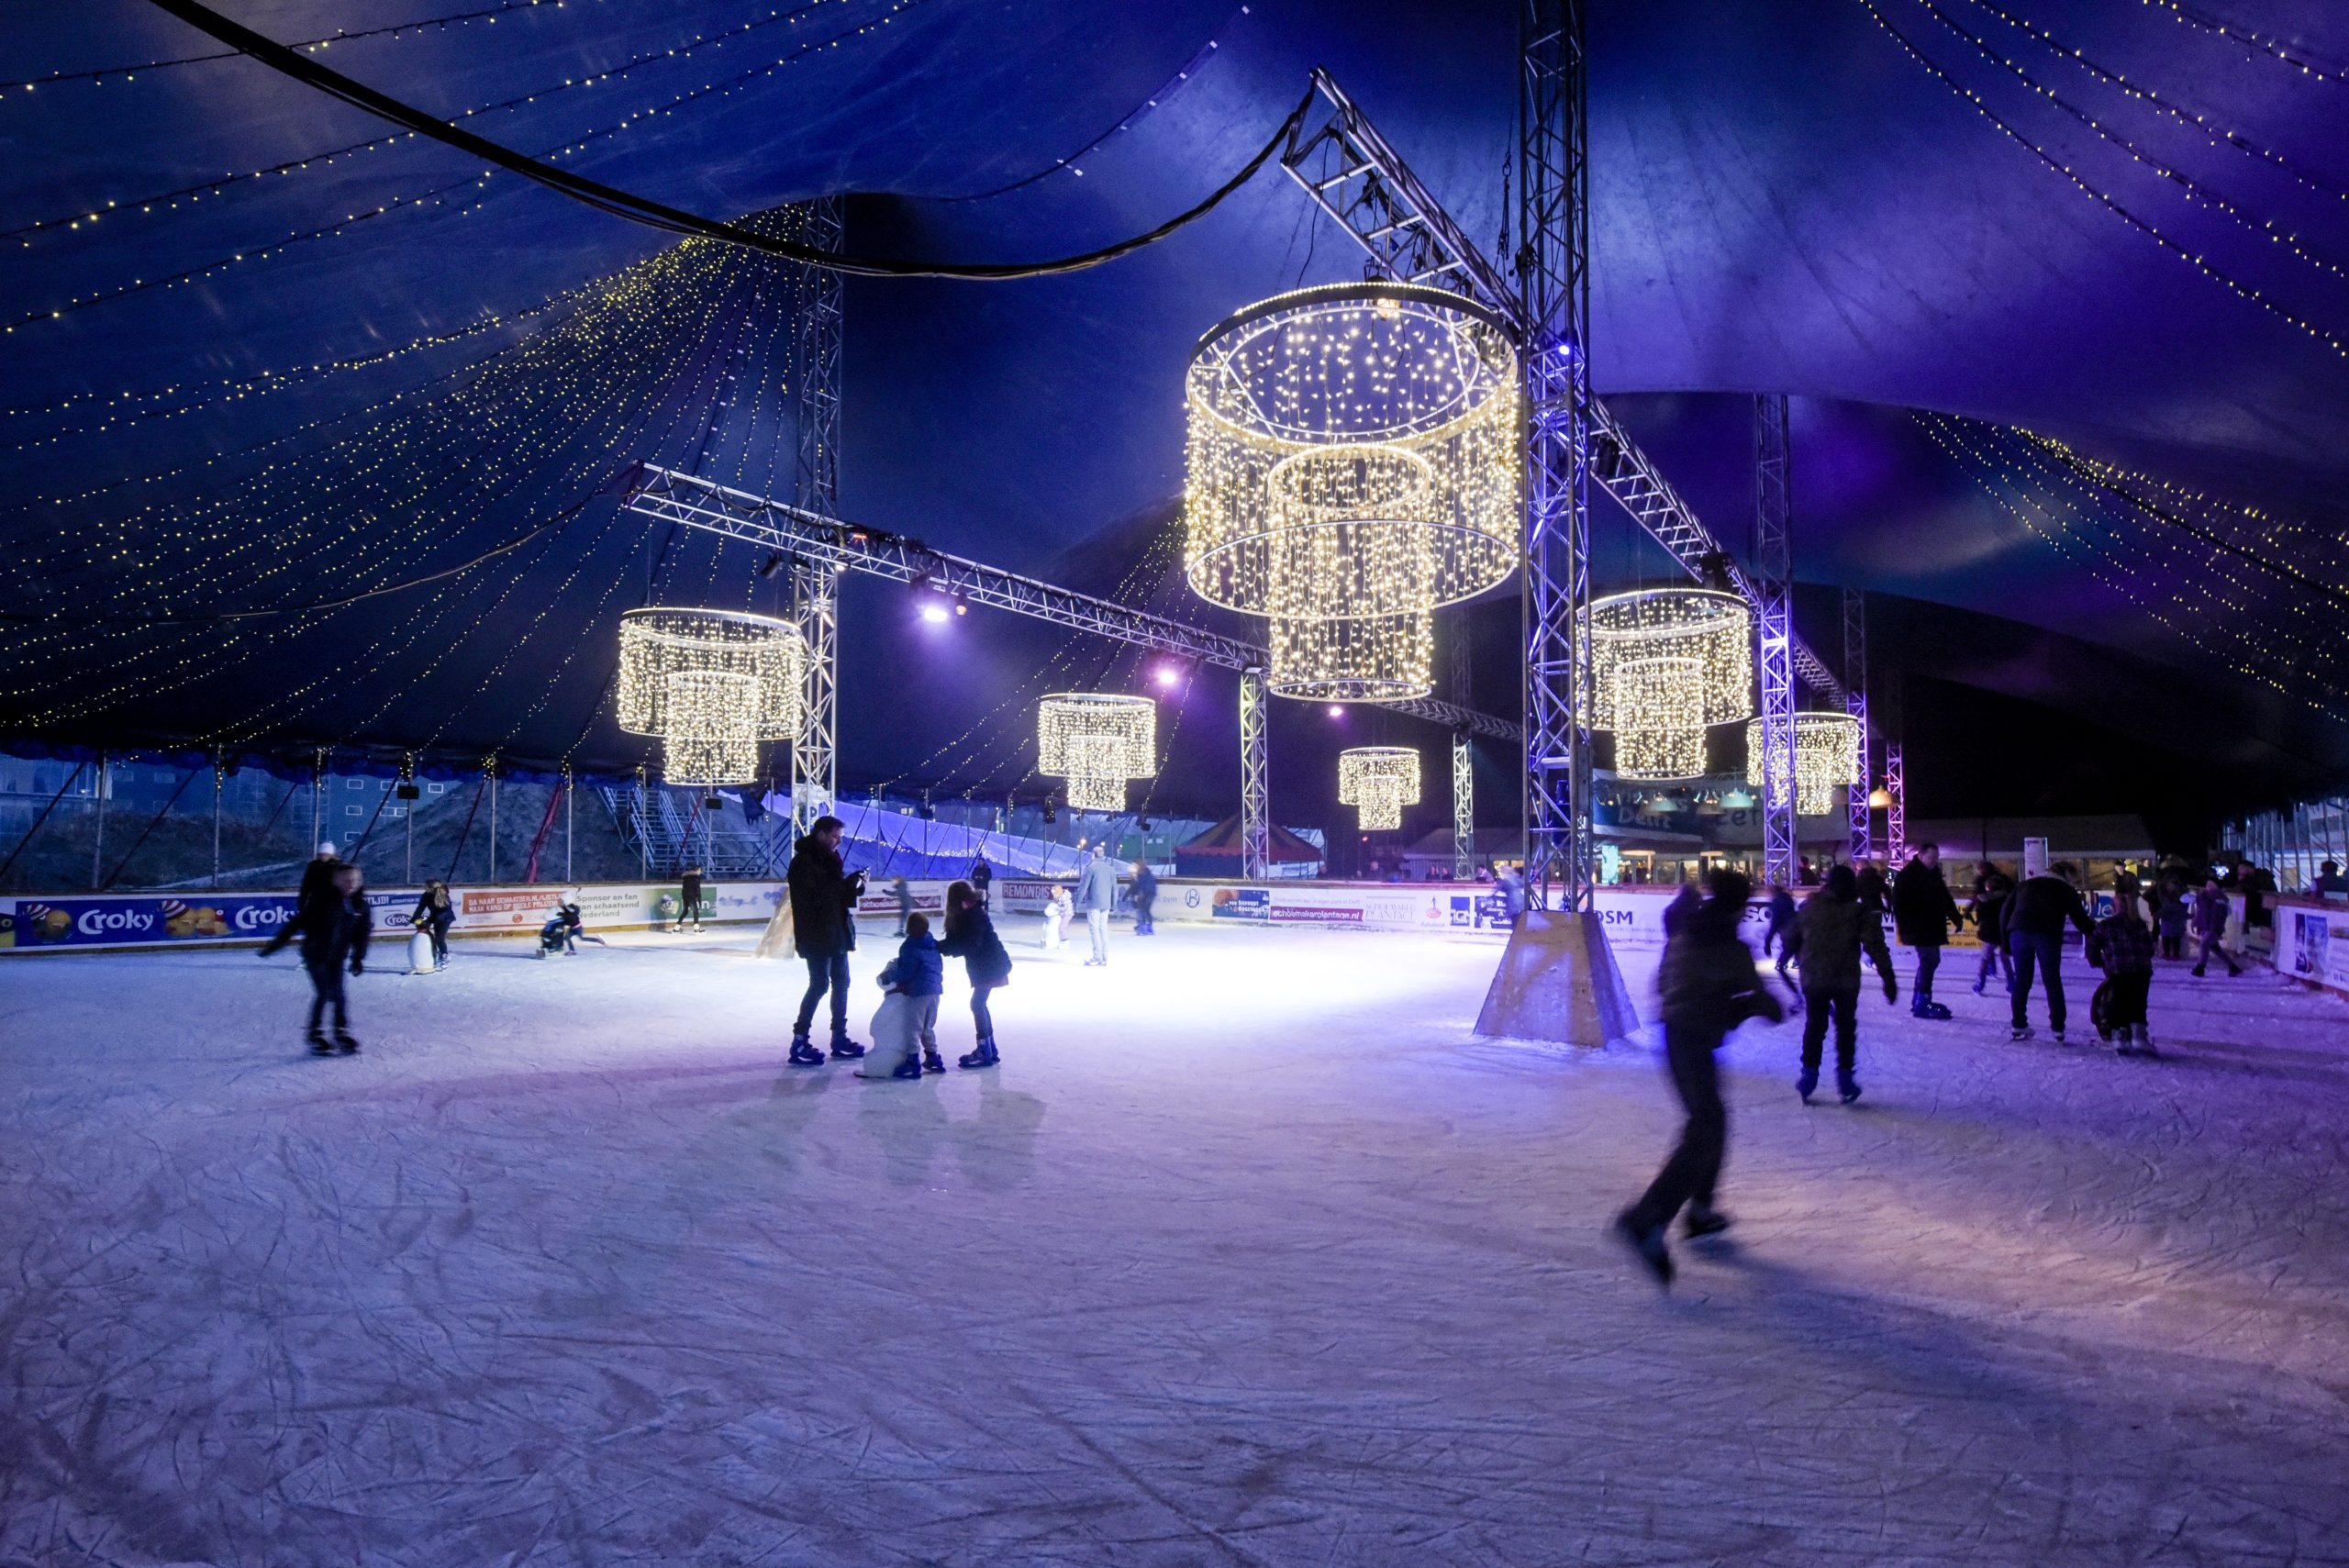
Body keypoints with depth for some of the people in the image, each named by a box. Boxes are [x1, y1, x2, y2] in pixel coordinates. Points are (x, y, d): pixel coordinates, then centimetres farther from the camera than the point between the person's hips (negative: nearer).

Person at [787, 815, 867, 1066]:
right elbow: (815, 897, -25)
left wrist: (855, 887, -4)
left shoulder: (830, 858, 13)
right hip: (816, 936, -9)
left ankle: (839, 1038, 24)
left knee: (841, 983, 13)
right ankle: (799, 1042, 0)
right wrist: (848, 883, -24)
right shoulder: (803, 862, -14)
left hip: (837, 934, 9)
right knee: (819, 984, -8)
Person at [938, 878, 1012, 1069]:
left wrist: (939, 946, -25)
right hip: (985, 965, 10)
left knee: (977, 1004, -10)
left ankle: (985, 1052, -8)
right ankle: (989, 1049, 21)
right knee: (980, 1004, 14)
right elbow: (956, 942, 5)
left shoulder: (974, 915, -20)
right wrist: (939, 946, -13)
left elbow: (968, 945, -26)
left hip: (990, 966, -10)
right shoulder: (968, 915, 9)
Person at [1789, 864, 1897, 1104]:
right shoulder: (1859, 911, -6)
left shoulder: (1810, 907, 0)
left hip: (1813, 979, 1)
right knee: (1846, 1027, 13)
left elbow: (1793, 938, 10)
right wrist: (1888, 979, -7)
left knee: (1814, 1026, 14)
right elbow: (1876, 947, -10)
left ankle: (1809, 1075, 12)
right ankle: (1845, 1079, 13)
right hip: (1847, 980, -1)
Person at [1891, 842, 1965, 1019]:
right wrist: (1906, 928, -22)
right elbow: (1899, 905, -17)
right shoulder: (1907, 876, -12)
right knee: (1929, 961, -11)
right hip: (1919, 930, -9)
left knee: (1930, 961, 13)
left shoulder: (1934, 874, 14)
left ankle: (1919, 1000, 22)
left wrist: (1956, 918, 16)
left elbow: (1945, 898, 23)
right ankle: (1921, 1004, -7)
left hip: (1933, 928, 9)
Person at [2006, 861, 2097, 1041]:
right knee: (2053, 981, 9)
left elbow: (2006, 912, 21)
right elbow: (2080, 918, 12)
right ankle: (2058, 1029, 9)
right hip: (2047, 934, -2)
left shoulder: (2024, 885, 27)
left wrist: (2006, 943, 21)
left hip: (2019, 932, 2)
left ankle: (2018, 1026, 12)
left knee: (2021, 980, 11)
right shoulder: (2066, 889, 18)